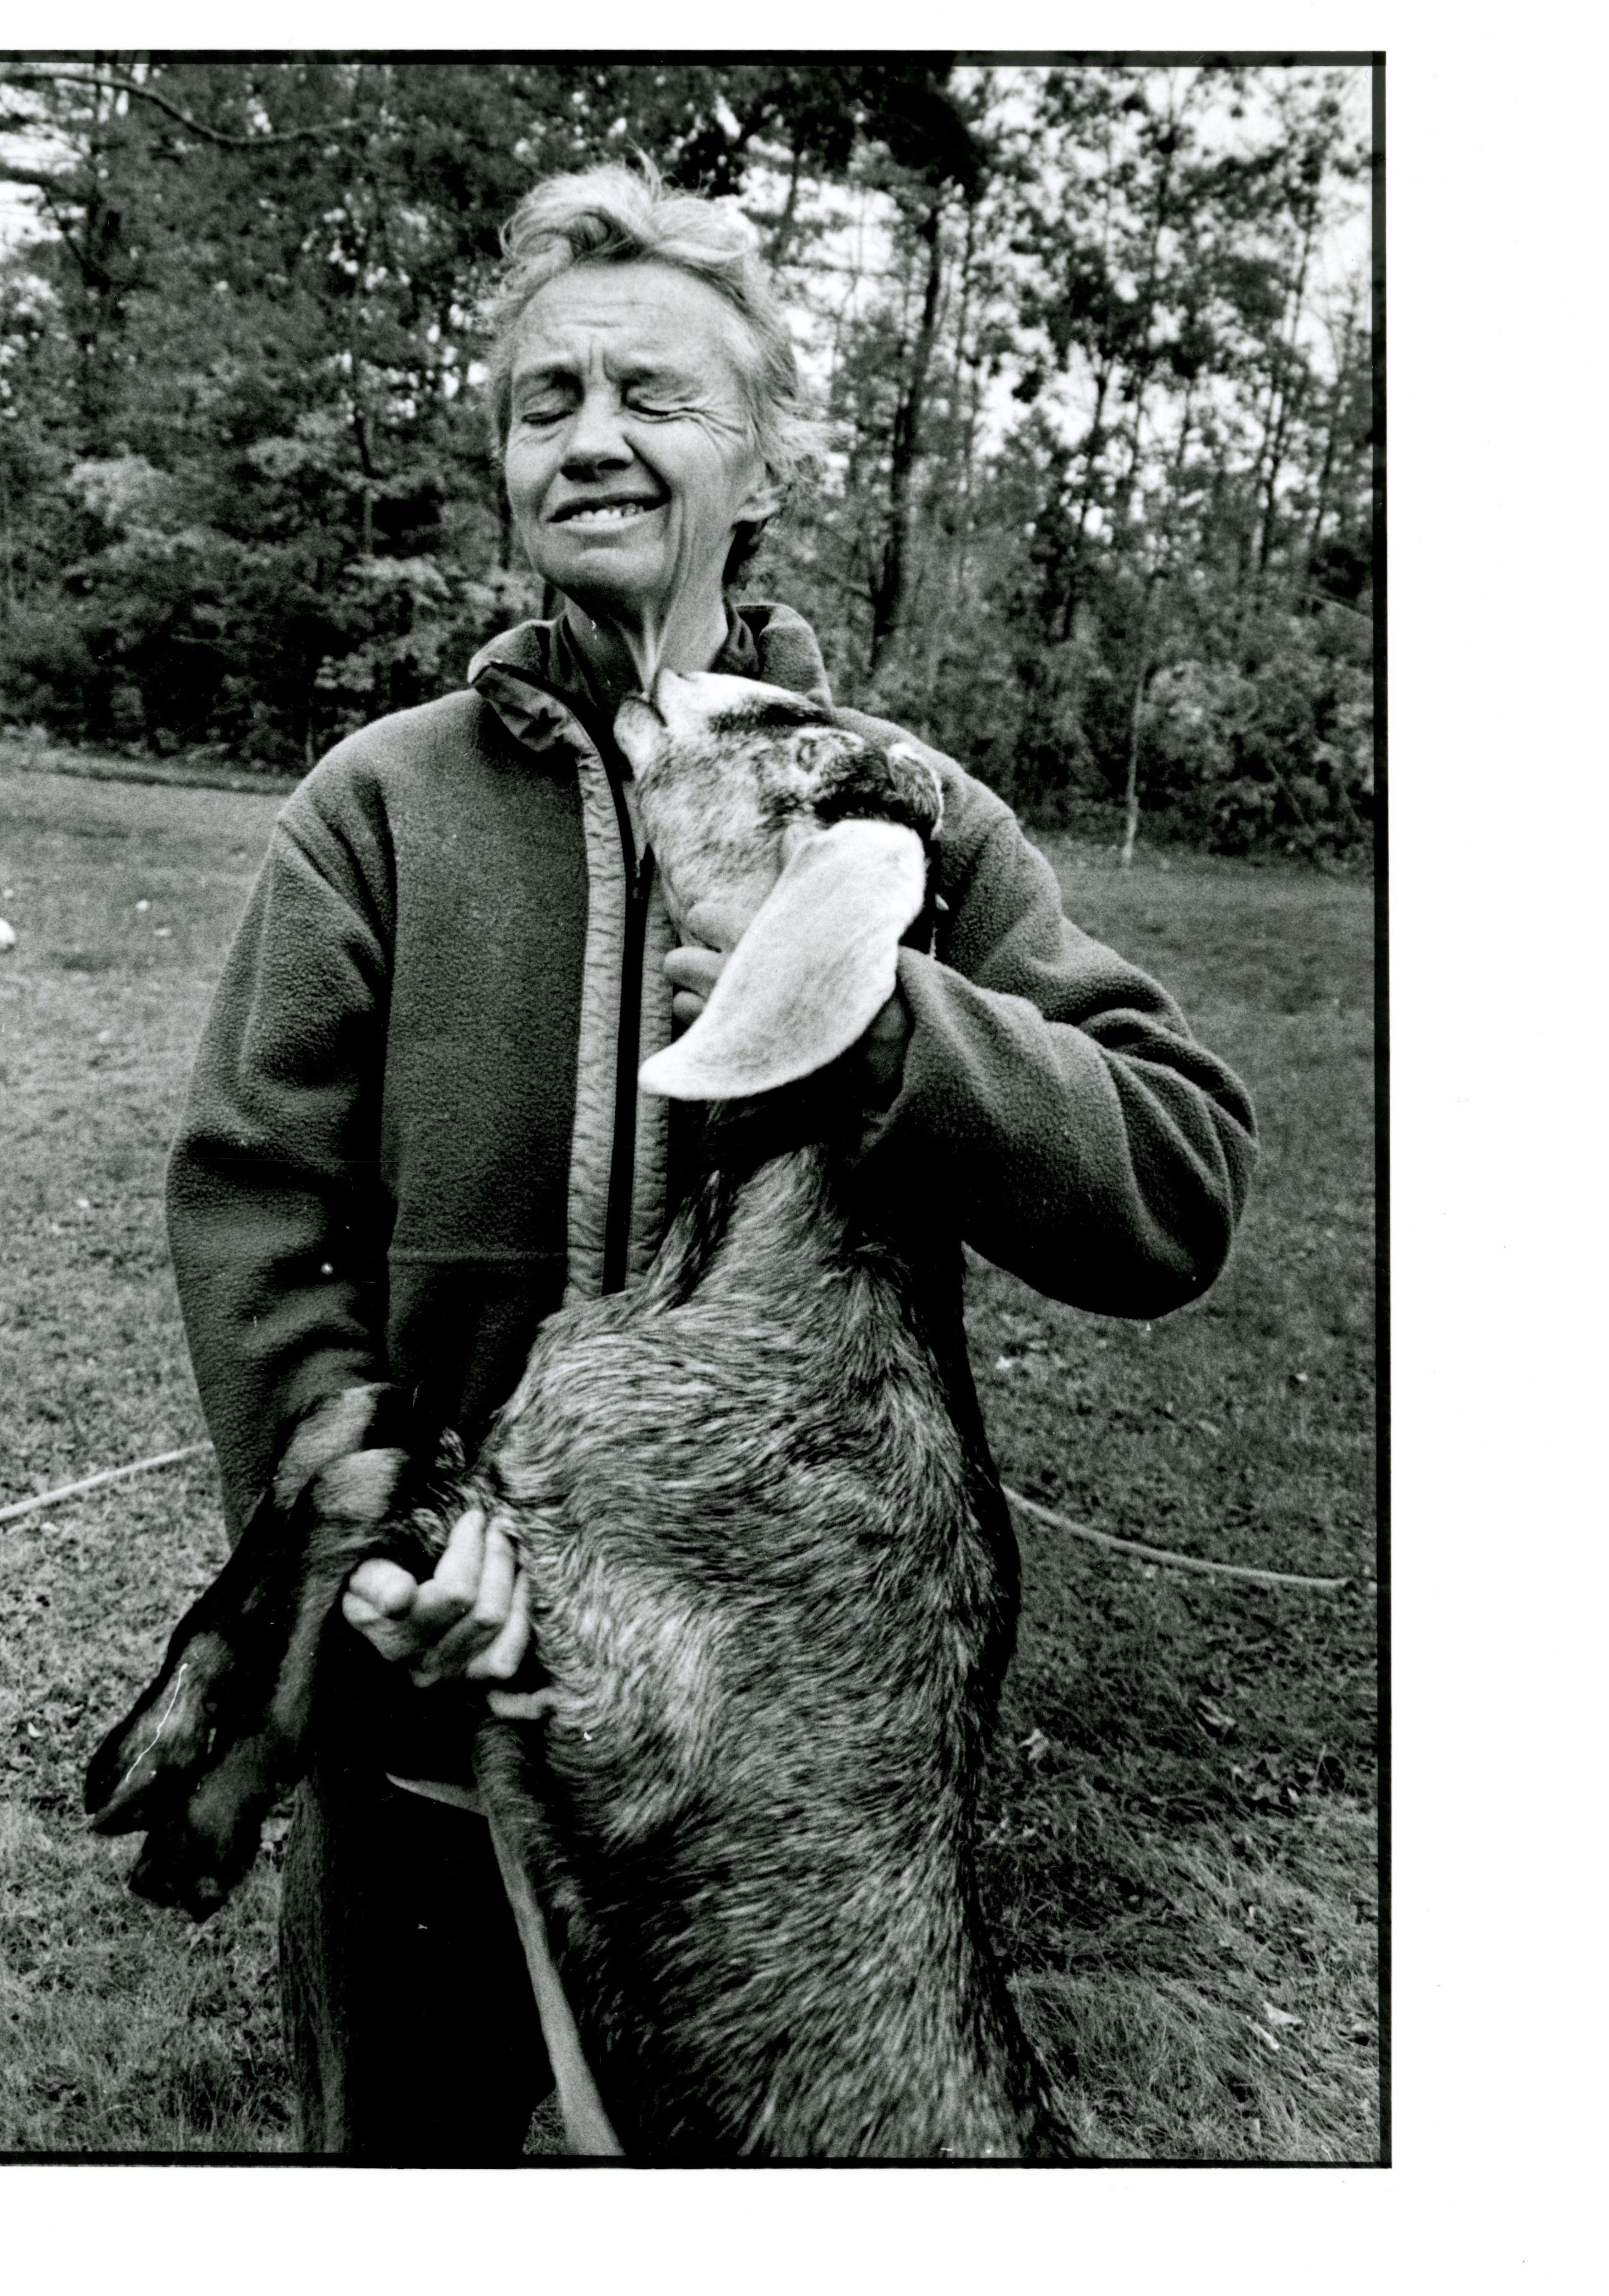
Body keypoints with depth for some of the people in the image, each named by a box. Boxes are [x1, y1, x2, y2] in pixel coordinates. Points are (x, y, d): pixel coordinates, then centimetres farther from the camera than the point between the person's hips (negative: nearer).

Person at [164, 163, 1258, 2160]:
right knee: (401, 2130, 25)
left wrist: (876, 1018, -27)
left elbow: (1183, 1186, -12)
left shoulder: (911, 816, -3)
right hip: (432, 1696, 0)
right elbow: (247, 1205, -8)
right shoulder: (383, 802, -3)